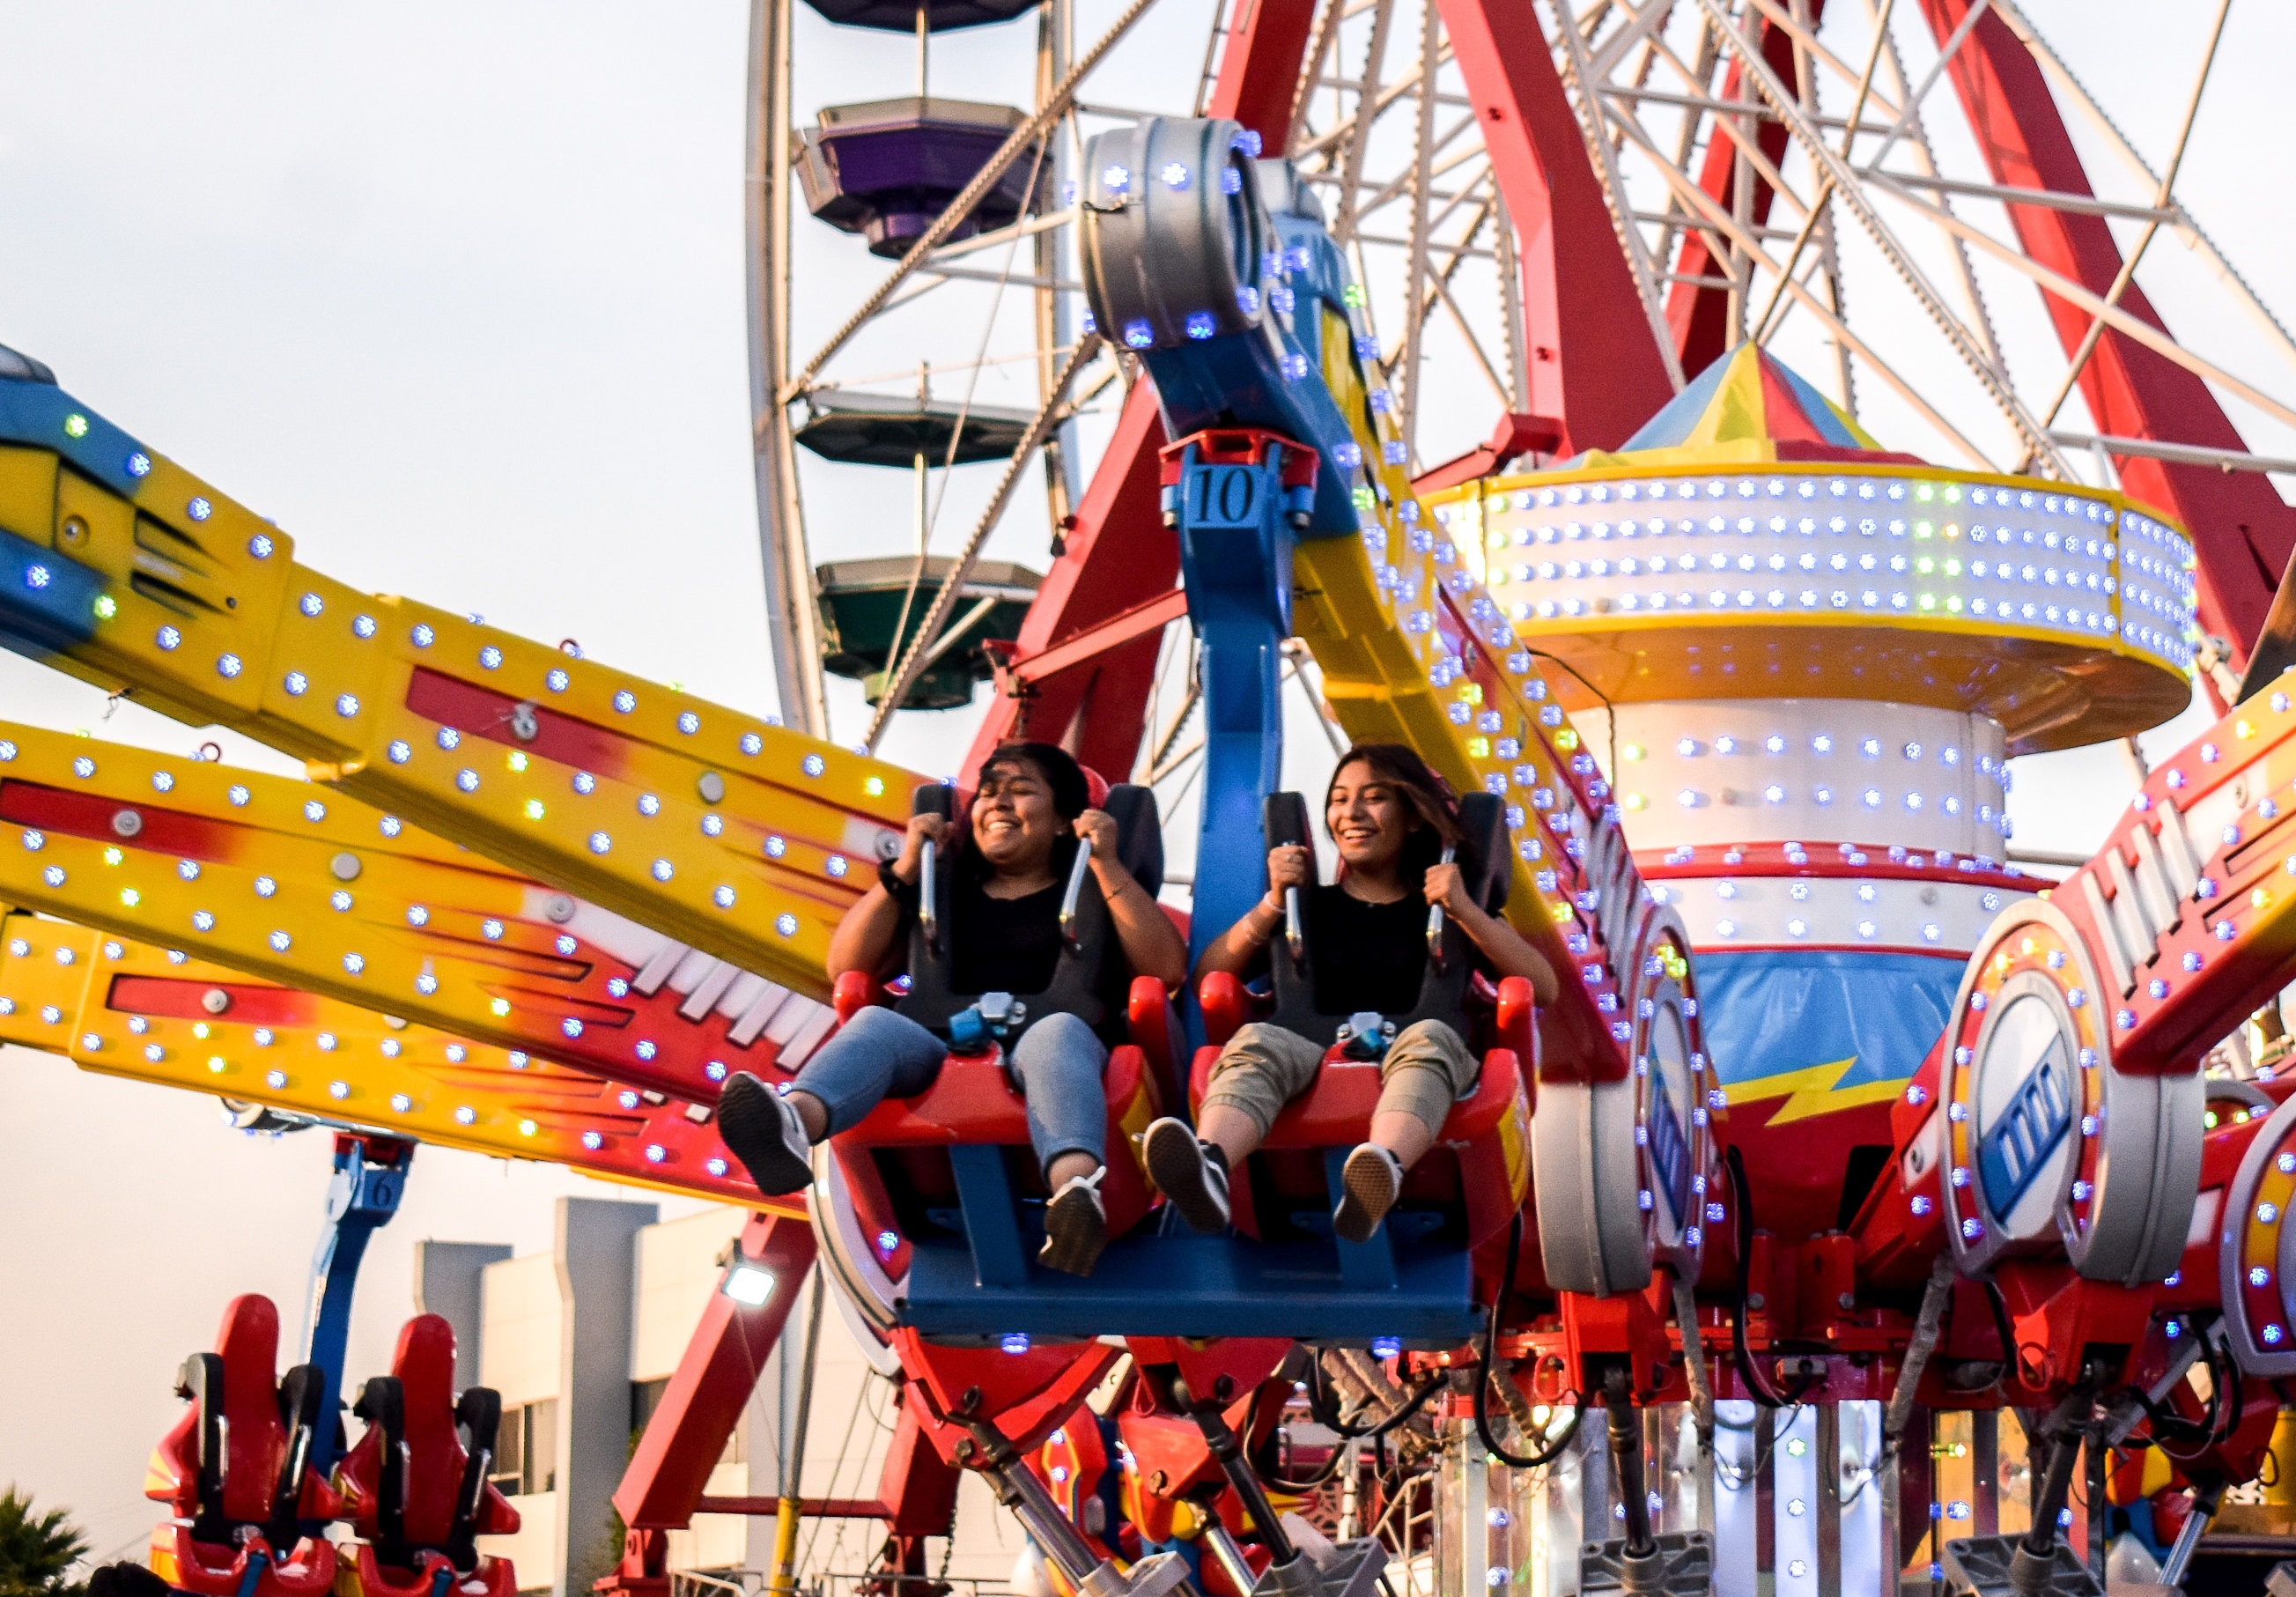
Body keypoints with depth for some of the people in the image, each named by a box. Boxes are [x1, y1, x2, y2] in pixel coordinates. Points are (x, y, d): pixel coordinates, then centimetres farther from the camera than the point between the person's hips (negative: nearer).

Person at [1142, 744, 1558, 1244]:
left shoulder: (1445, 909, 24)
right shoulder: (1309, 907, 28)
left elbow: (1543, 989, 11)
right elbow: (1205, 981, 17)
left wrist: (1464, 910, 2)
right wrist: (1273, 904, 8)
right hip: (1314, 1058, 1)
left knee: (1430, 1037, -37)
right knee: (1256, 1040, -33)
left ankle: (1382, 1173, -68)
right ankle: (1208, 1167, -66)